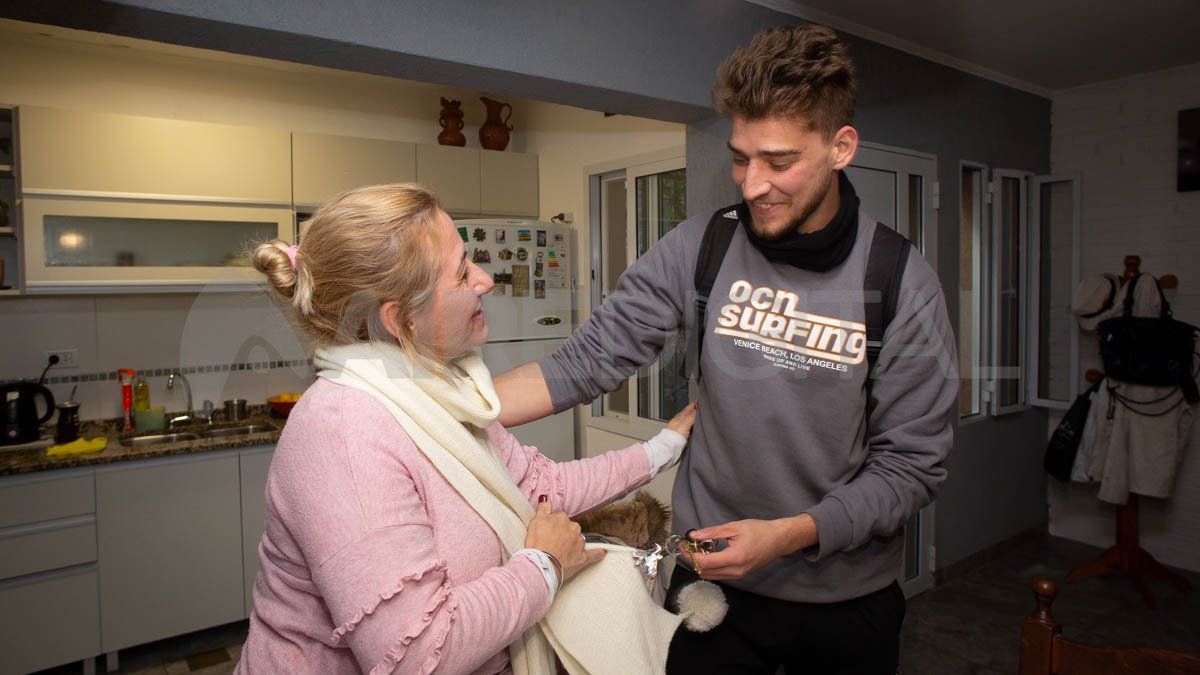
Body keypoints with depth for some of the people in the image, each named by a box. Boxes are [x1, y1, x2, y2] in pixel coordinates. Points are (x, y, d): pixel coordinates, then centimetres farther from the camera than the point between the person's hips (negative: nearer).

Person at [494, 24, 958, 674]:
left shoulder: (904, 285, -13)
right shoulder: (698, 248, -10)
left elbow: (912, 464, -10)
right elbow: (589, 358, -13)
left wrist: (790, 534, -22)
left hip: (847, 595, 0)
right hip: (712, 579, 1)